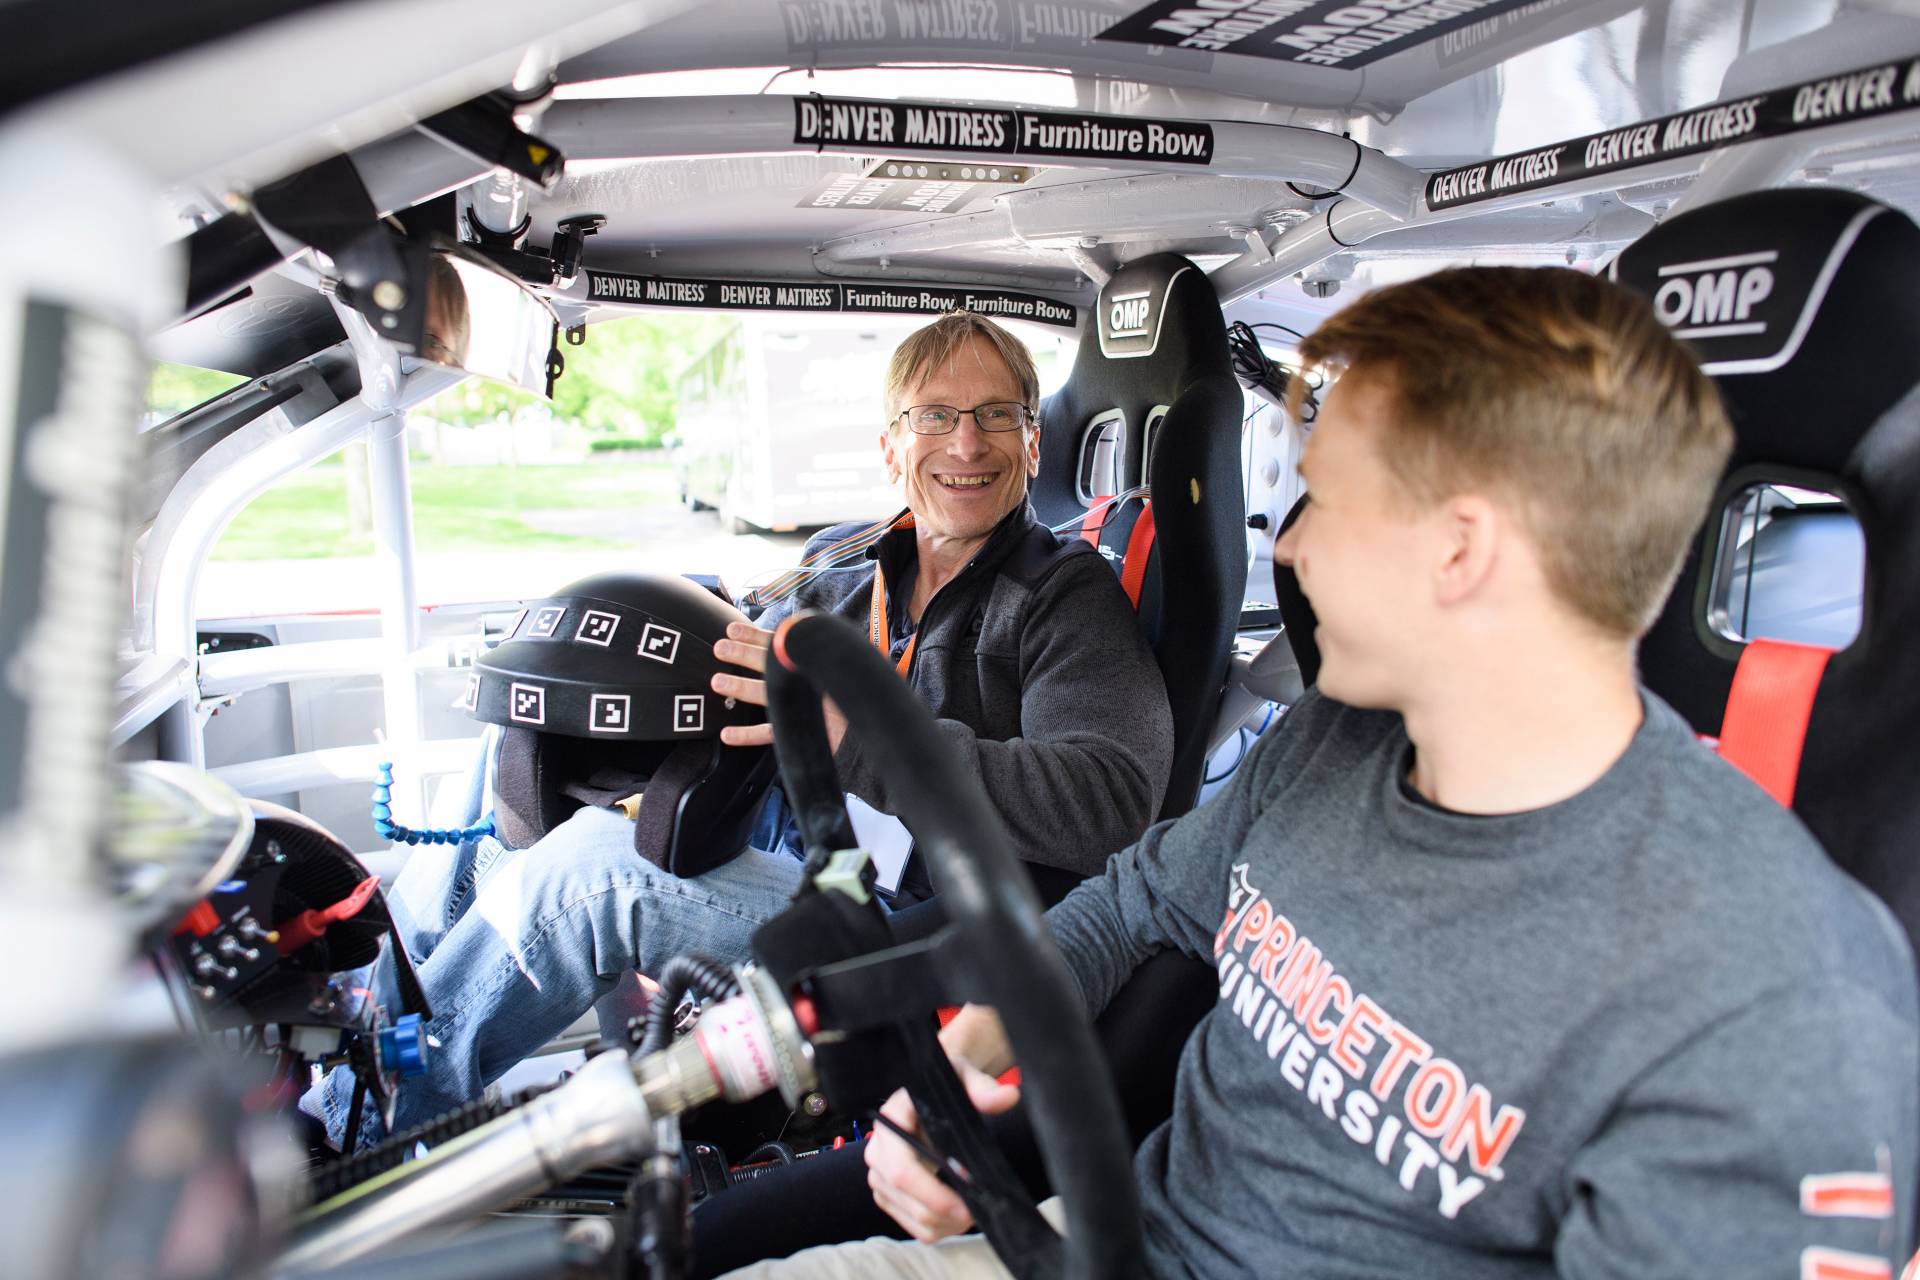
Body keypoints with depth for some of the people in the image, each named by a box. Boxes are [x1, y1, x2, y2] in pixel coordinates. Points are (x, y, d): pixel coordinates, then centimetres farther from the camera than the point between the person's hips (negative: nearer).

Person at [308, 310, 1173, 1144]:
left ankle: (348, 1131, -2)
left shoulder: (1070, 596, -9)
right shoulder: (839, 569, 10)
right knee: (512, 762, 3)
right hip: (775, 854, 7)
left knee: (591, 859, -23)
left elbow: (1111, 803, -26)